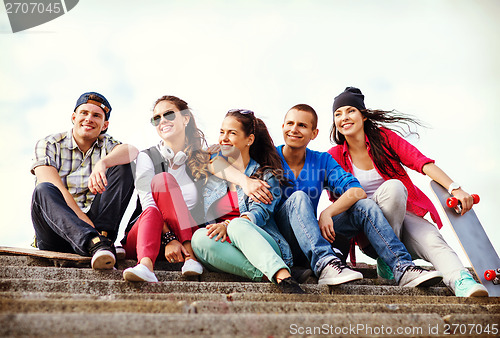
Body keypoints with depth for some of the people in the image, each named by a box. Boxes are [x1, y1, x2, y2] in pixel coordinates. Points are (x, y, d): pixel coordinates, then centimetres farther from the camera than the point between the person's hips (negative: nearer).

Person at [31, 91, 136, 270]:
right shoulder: (48, 145, 4)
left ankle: (103, 237, -29)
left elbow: (131, 151, -14)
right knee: (43, 190, -32)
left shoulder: (106, 145, 12)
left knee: (123, 167, -11)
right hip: (55, 238, -2)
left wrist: (103, 163, -37)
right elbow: (56, 190, -13)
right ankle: (95, 243, -49)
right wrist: (88, 223, -26)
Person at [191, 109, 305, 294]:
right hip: (222, 246, 2)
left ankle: (284, 277, -54)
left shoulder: (266, 175, 14)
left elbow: (261, 212, -4)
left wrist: (227, 225, -23)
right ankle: (266, 275, -44)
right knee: (199, 237, -31)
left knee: (238, 225, -35)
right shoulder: (210, 171, 23)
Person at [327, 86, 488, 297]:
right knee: (392, 186, -31)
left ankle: (462, 283, -55)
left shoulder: (383, 137, 2)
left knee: (432, 240, -31)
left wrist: (455, 188, -23)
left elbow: (421, 162, -9)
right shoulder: (334, 157, 2)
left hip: (404, 213, 2)